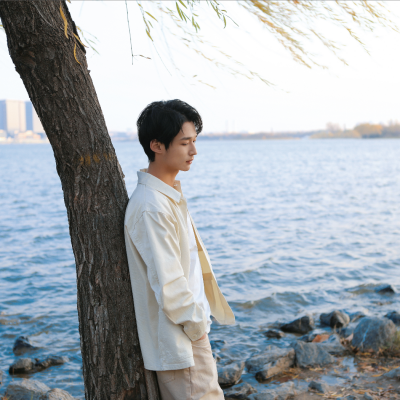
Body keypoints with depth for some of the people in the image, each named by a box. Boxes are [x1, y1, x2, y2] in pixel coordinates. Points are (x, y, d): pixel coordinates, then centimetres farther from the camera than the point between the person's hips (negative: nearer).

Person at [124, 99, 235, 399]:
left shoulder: (171, 196, 8)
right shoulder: (152, 208, -24)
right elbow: (168, 285, -26)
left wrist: (199, 321, 14)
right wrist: (197, 326, -12)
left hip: (191, 328, 10)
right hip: (178, 340, -10)